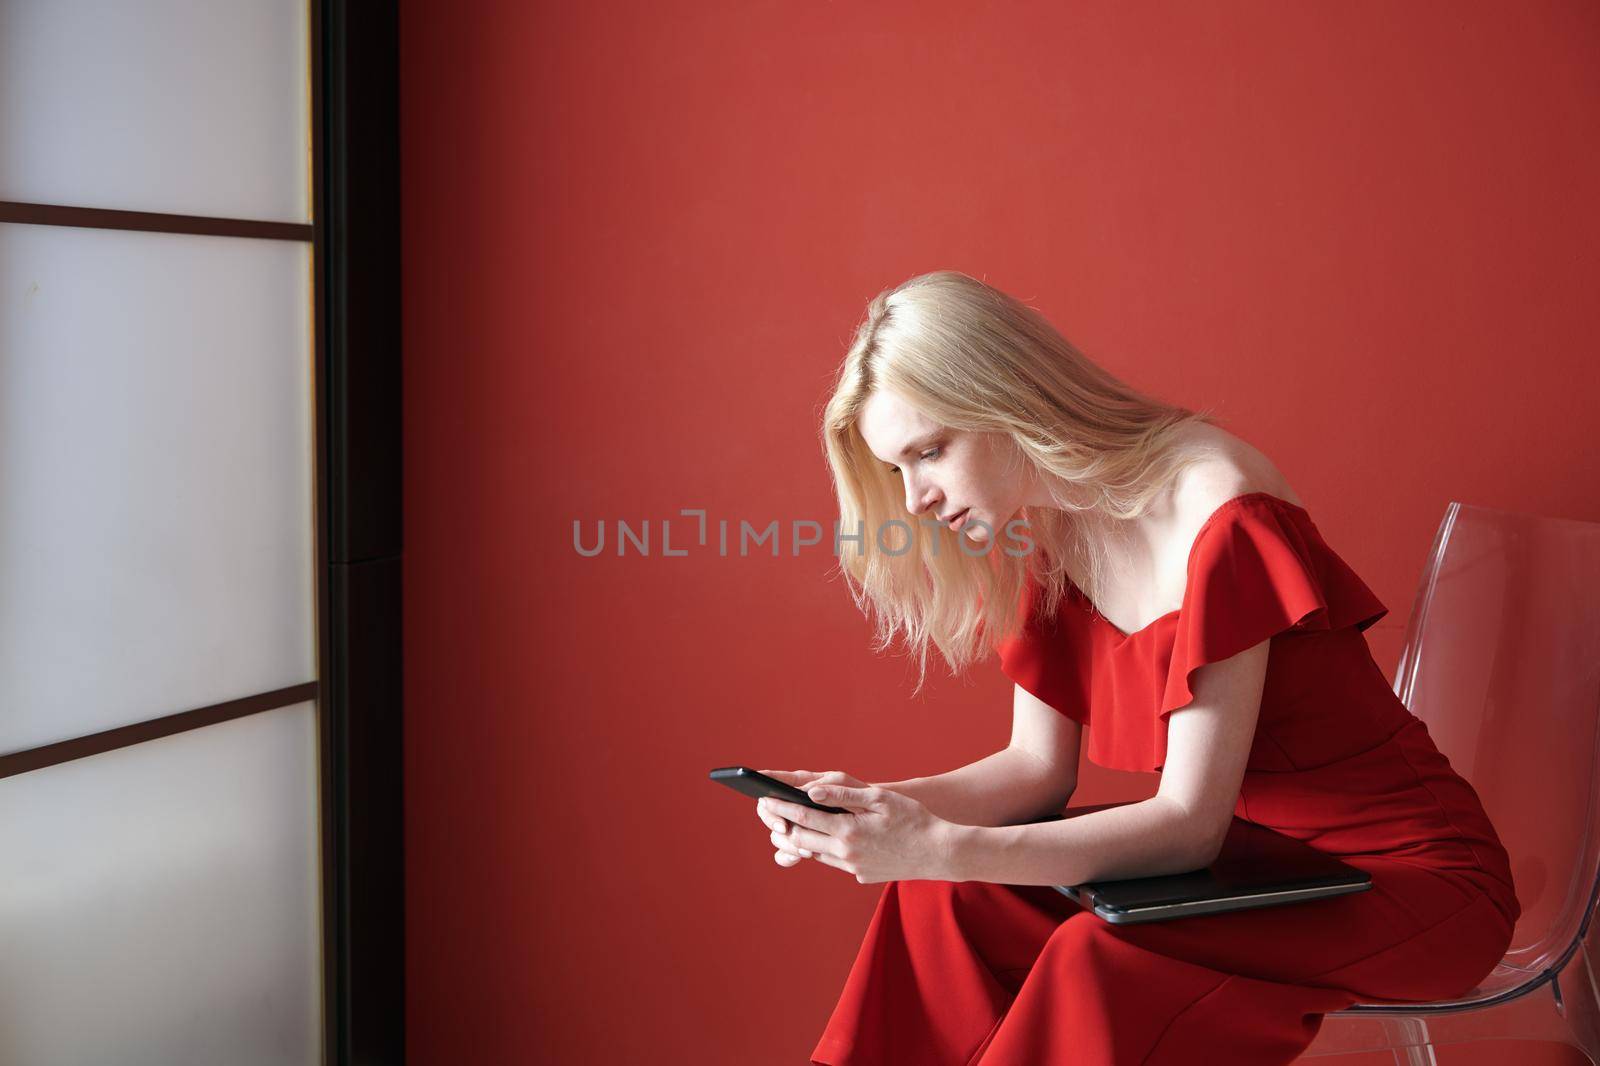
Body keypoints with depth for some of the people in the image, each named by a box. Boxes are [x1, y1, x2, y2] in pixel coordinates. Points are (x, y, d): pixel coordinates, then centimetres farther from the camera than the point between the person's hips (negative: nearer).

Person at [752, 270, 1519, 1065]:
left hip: (1403, 875, -7)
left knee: (1099, 957, -30)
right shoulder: (1037, 535, 0)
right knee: (944, 900, -11)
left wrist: (940, 848, -33)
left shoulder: (1217, 516, -25)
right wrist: (878, 805, -14)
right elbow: (1039, 767, 4)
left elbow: (1191, 824, -26)